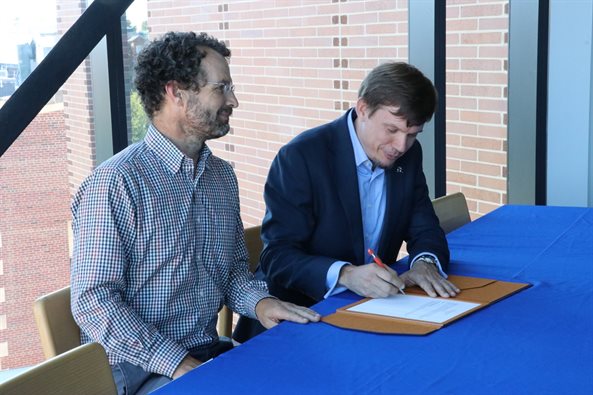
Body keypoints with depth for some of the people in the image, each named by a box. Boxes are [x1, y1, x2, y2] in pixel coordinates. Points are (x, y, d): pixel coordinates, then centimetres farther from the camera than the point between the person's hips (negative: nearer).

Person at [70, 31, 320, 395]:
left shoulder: (223, 176, 10)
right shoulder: (115, 183, -13)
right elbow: (93, 300, -15)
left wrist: (259, 301, -5)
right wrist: (178, 364, -21)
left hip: (210, 351, 7)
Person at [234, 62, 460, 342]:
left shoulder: (408, 155, 4)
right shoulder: (300, 157, -15)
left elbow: (426, 230, 10)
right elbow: (277, 257, -18)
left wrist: (426, 262, -15)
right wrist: (345, 275, -35)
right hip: (297, 316, -4)